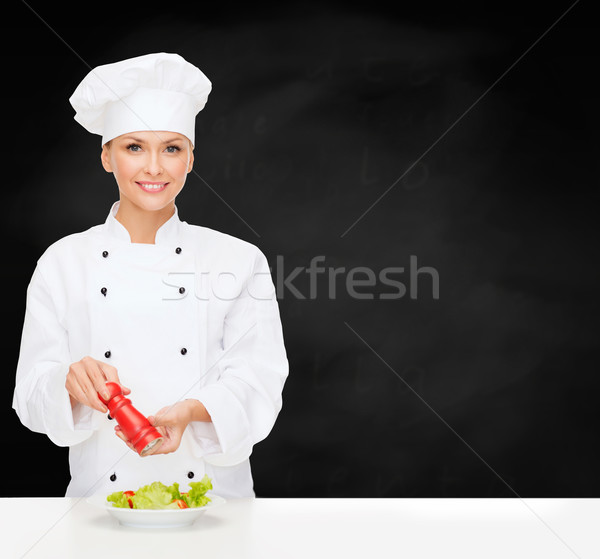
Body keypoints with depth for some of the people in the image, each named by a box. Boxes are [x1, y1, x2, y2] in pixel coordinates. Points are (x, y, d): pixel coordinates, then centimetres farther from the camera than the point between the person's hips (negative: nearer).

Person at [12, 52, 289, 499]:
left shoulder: (238, 260, 5)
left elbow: (257, 382, -2)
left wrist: (191, 412, -21)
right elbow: (32, 396, 4)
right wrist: (73, 381, -18)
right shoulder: (64, 262, 6)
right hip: (102, 498, 0)